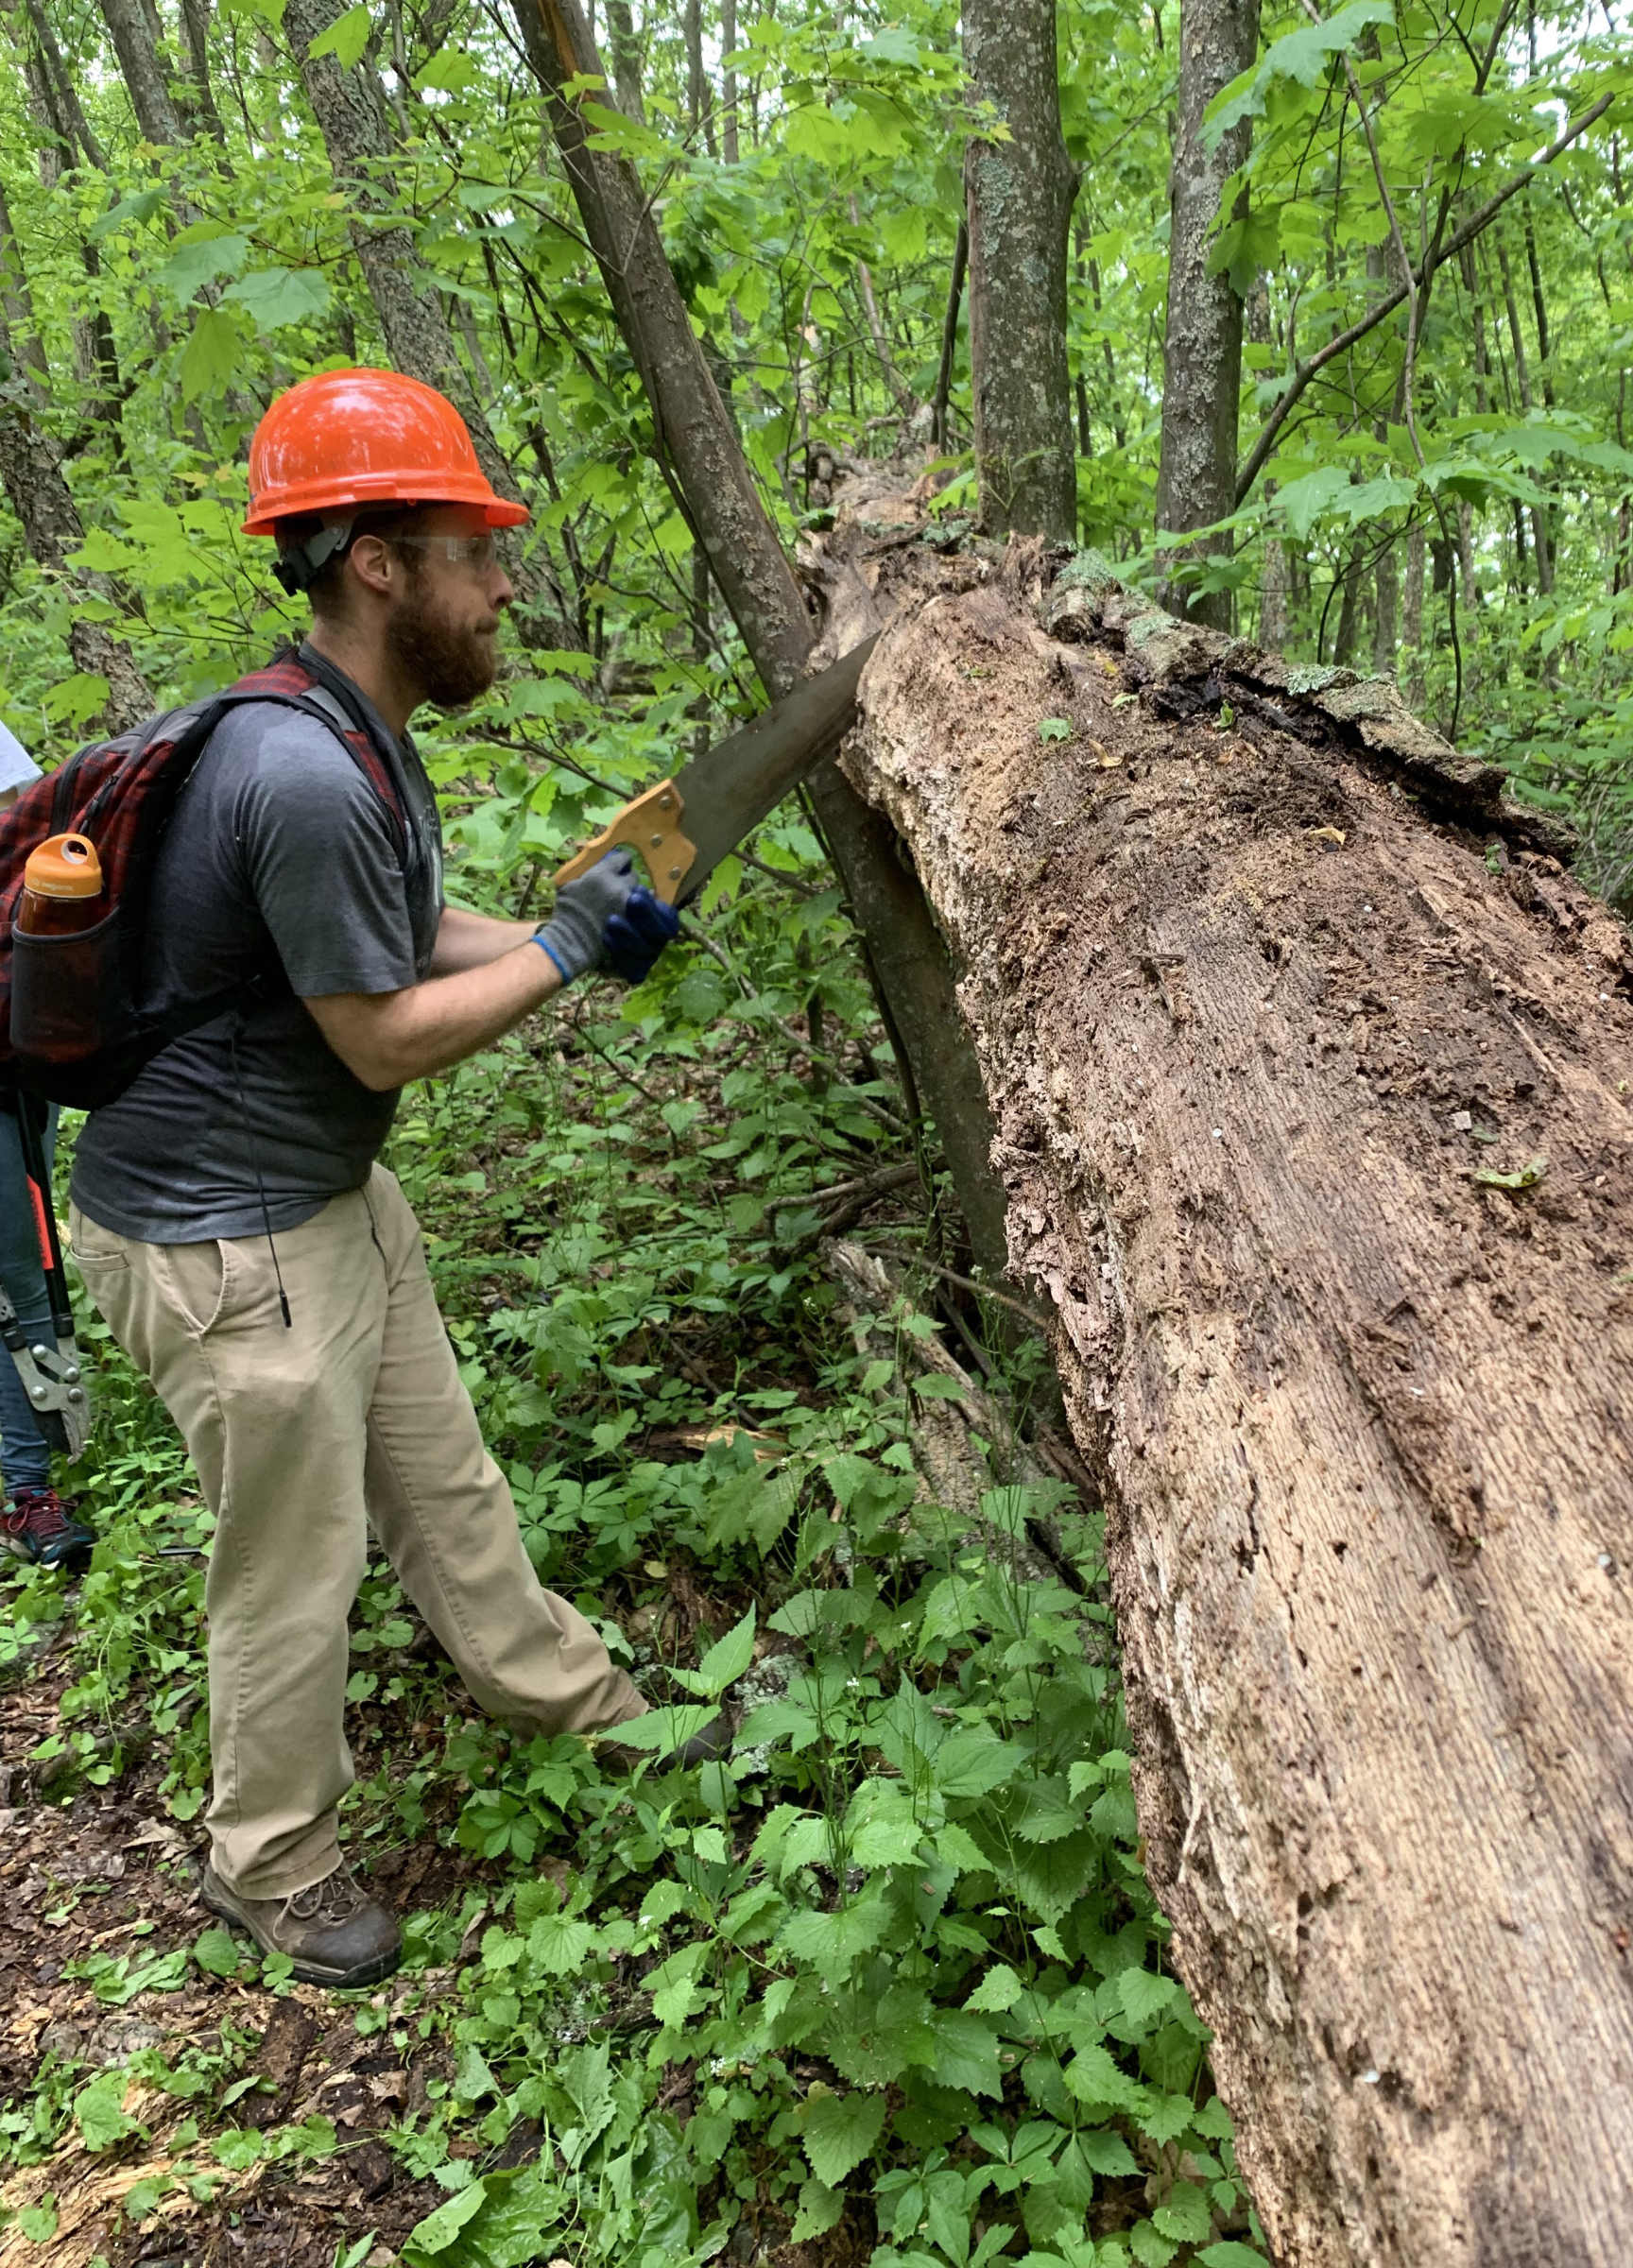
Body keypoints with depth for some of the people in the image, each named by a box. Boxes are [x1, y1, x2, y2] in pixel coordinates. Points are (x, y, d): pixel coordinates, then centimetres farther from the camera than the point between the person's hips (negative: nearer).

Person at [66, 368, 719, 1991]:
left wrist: (570, 926, 0)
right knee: (296, 1565, 8)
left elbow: (410, 936, 14)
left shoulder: (366, 738, 4)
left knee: (441, 1476, 22)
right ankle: (270, 1867, 33)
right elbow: (386, 1039, -22)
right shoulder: (306, 777, -29)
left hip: (334, 1194, 9)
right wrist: (569, 951, -11)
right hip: (223, 1244, -9)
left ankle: (574, 1699, 42)